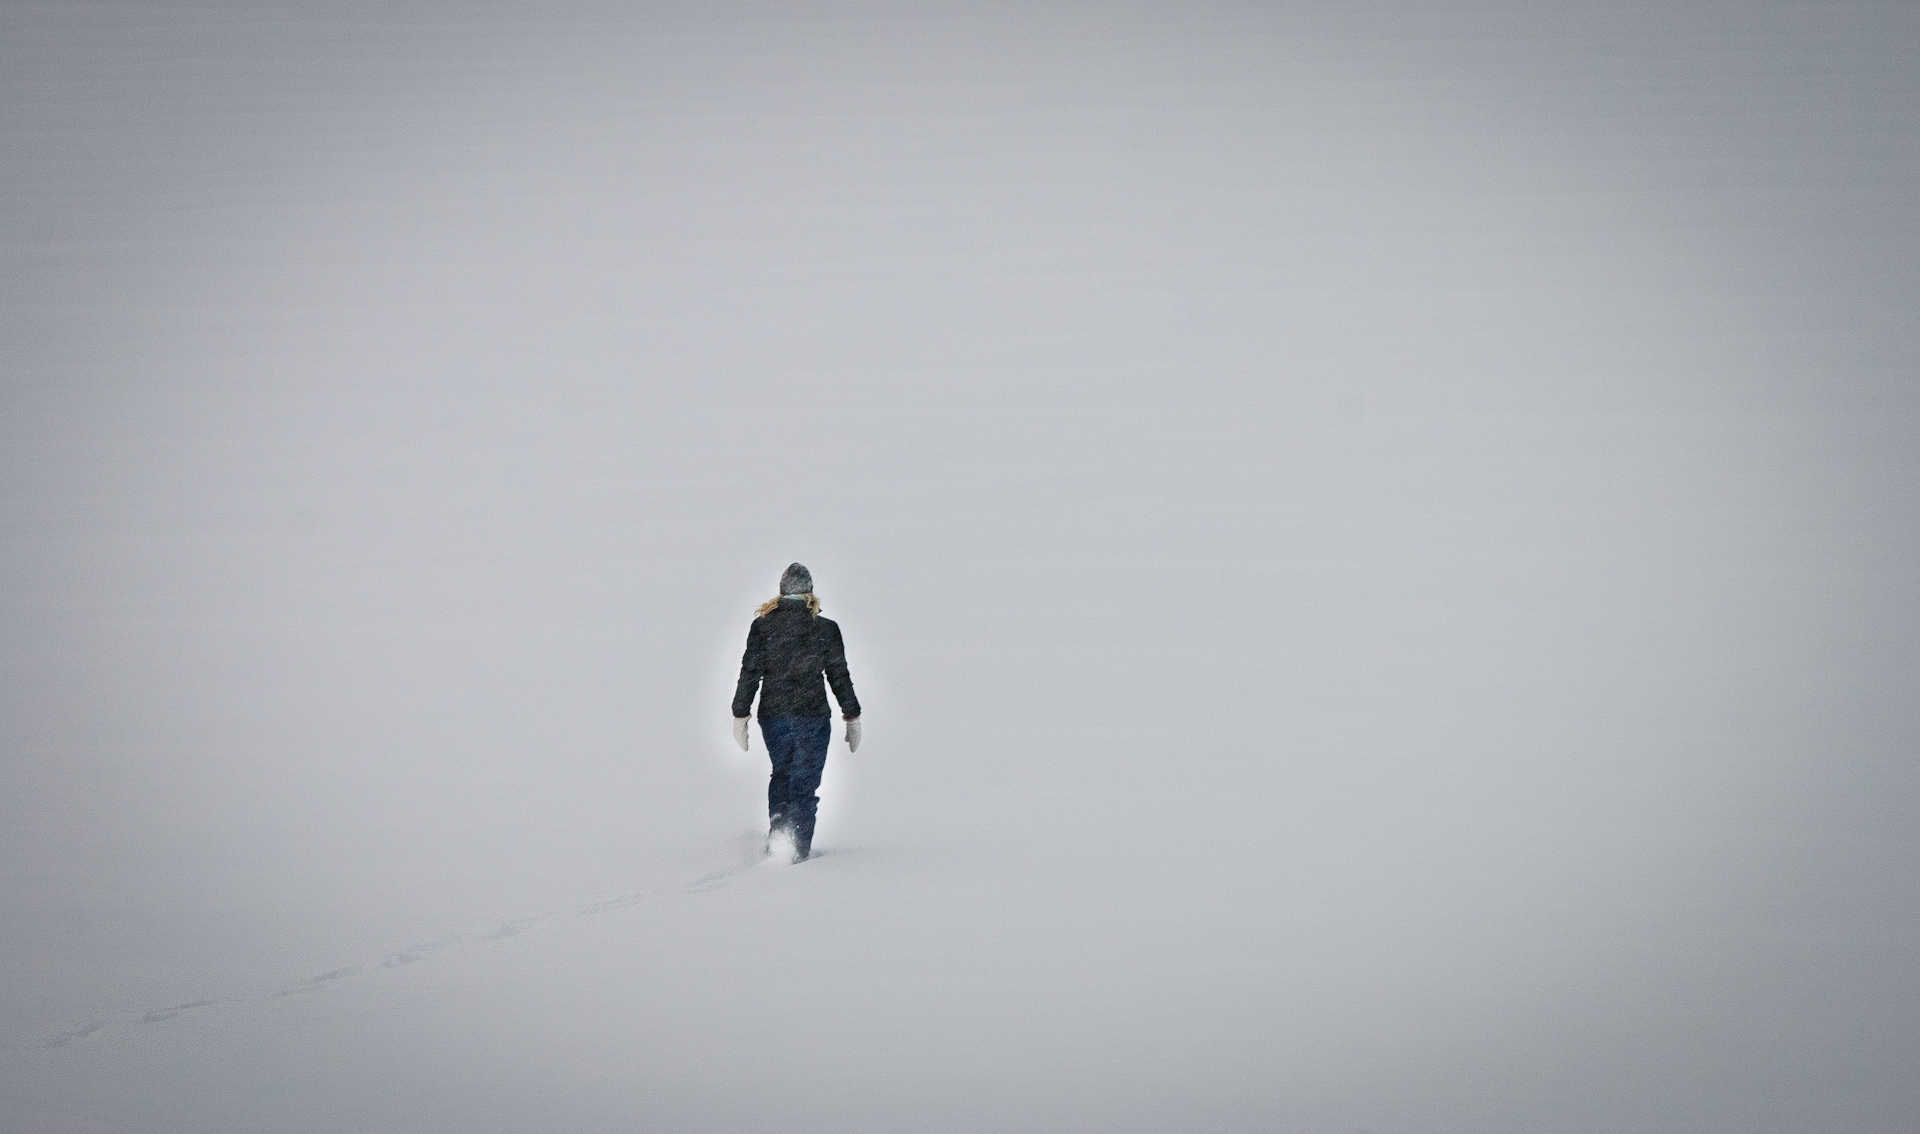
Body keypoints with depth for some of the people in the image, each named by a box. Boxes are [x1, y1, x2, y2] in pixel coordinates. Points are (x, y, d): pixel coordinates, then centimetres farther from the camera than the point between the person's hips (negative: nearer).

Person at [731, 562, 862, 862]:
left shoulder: (762, 625, -1)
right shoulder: (826, 628, -5)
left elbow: (749, 674, 0)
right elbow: (840, 677, -1)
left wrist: (740, 716, 6)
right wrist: (852, 718, 7)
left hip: (772, 716, 2)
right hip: (812, 716, -2)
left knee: (781, 775, 21)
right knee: (805, 782, 3)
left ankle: (776, 838, 12)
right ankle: (798, 849, -7)